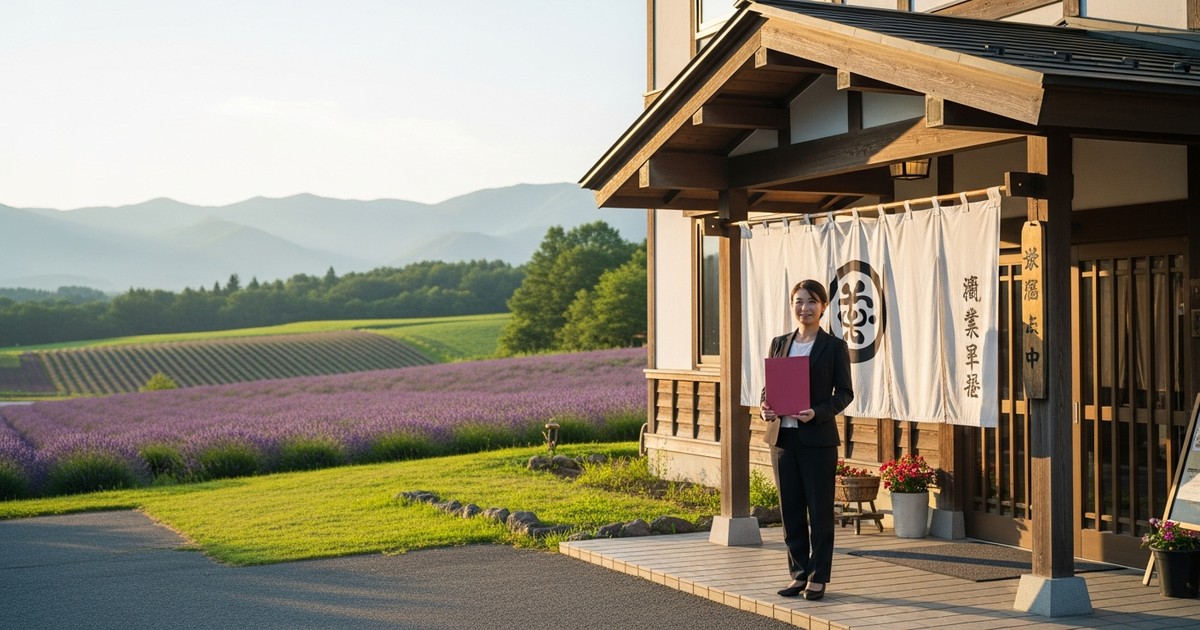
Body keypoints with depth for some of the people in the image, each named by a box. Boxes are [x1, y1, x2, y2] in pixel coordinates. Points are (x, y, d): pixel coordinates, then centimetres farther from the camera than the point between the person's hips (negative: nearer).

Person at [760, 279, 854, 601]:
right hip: (782, 436, 4)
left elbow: (845, 392, -4)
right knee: (790, 508, 7)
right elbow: (768, 385, 13)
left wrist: (818, 412, -19)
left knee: (819, 508, 2)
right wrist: (766, 408, -8)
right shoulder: (779, 344, 11)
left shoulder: (834, 346, -1)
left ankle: (818, 577, 10)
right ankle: (799, 574, 17)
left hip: (818, 437, -4)